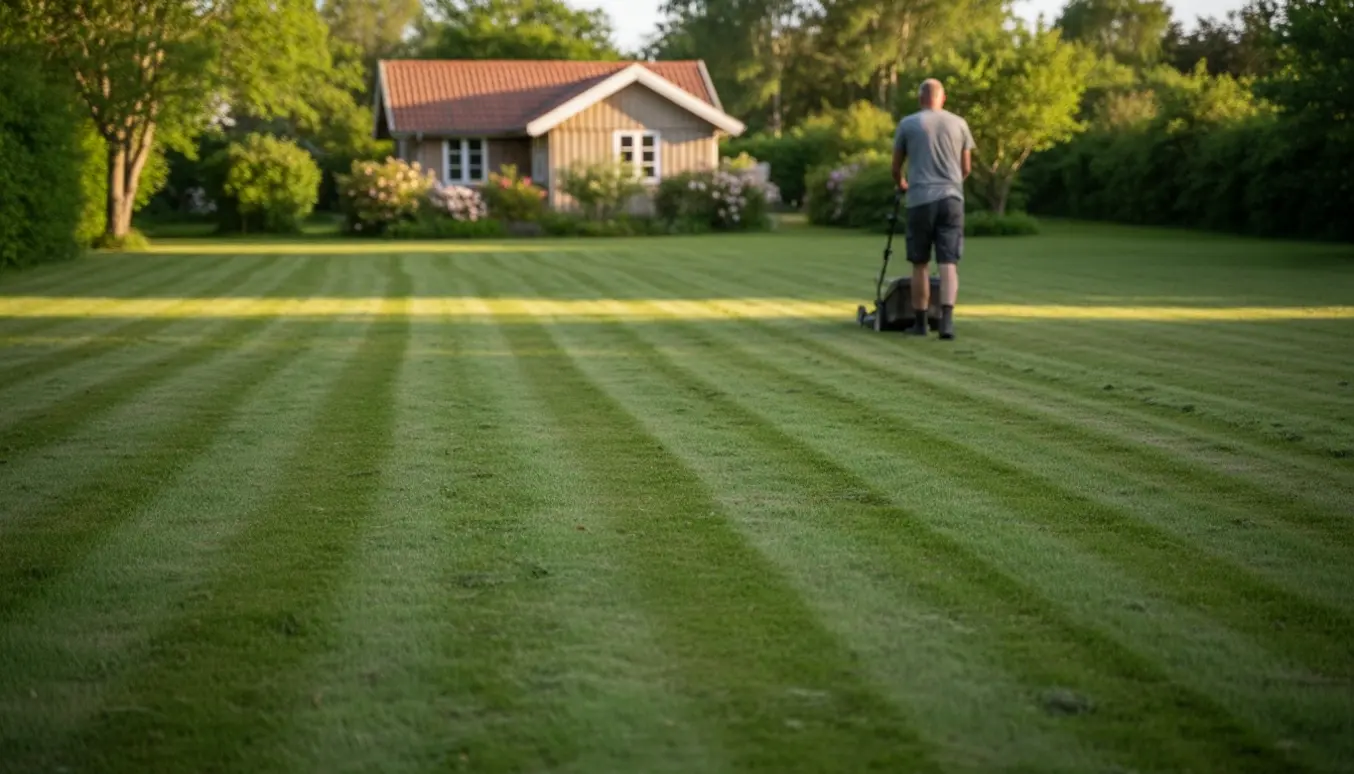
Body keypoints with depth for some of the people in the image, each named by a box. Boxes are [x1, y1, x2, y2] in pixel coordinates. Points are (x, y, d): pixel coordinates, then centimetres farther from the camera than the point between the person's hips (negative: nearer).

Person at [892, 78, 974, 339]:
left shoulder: (907, 124, 4)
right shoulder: (959, 124, 9)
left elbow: (896, 167, 12)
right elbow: (966, 168, 16)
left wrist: (901, 185, 34)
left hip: (920, 200, -1)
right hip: (952, 199, 1)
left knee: (920, 263, 9)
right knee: (949, 263, -3)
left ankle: (920, 322, 14)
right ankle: (947, 318, -17)